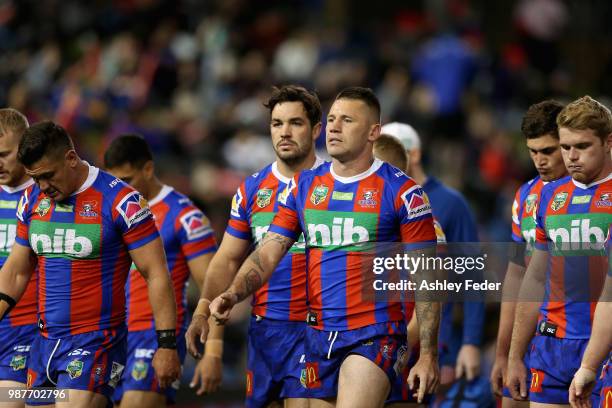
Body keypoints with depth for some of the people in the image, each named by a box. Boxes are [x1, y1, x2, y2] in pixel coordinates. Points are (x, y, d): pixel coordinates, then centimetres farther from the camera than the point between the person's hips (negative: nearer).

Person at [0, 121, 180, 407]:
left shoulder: (120, 201, -11)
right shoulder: (32, 200, 9)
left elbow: (156, 275, -9)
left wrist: (167, 344, -12)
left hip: (96, 343, -6)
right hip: (44, 342, 7)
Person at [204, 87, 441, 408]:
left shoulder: (400, 191, -3)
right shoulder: (303, 186, 11)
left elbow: (426, 278, -3)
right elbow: (267, 254, 6)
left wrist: (428, 355, -8)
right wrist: (233, 294, -14)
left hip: (375, 335, -5)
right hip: (319, 338, 5)